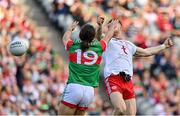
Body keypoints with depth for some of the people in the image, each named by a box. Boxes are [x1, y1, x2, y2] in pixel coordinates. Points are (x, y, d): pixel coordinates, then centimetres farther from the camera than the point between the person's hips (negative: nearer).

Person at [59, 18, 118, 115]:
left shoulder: (73, 46, 3)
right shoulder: (99, 48, 6)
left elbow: (65, 38, 28)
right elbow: (107, 37, 29)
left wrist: (71, 28, 48)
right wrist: (112, 26, 49)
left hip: (74, 87, -3)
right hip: (90, 91, 3)